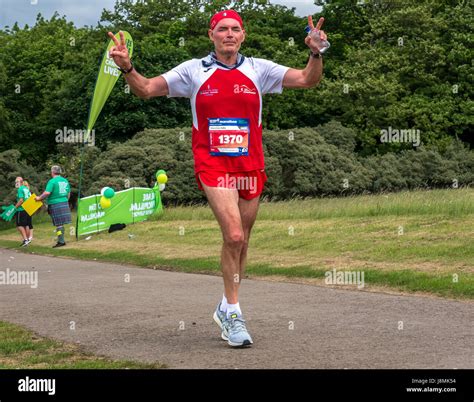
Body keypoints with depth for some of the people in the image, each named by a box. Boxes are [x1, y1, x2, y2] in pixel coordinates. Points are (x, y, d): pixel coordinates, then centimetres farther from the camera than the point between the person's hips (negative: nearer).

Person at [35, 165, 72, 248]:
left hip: (55, 205, -7)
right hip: (64, 203, 7)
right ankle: (61, 240, 15)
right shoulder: (65, 181, 11)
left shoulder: (52, 181, -12)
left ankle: (61, 241, -3)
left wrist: (39, 198, -6)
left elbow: (47, 193, -20)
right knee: (61, 223, 12)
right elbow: (68, 193, 18)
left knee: (59, 224, -4)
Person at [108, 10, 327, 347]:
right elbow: (146, 89, 4)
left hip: (250, 166, 3)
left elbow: (307, 80, 1)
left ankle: (227, 310, 29)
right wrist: (127, 67, -14)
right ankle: (233, 311, -5)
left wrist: (316, 54, -18)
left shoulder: (259, 69, 6)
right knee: (234, 235, -19)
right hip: (213, 165, -3)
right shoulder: (194, 70, 3)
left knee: (241, 240, 11)